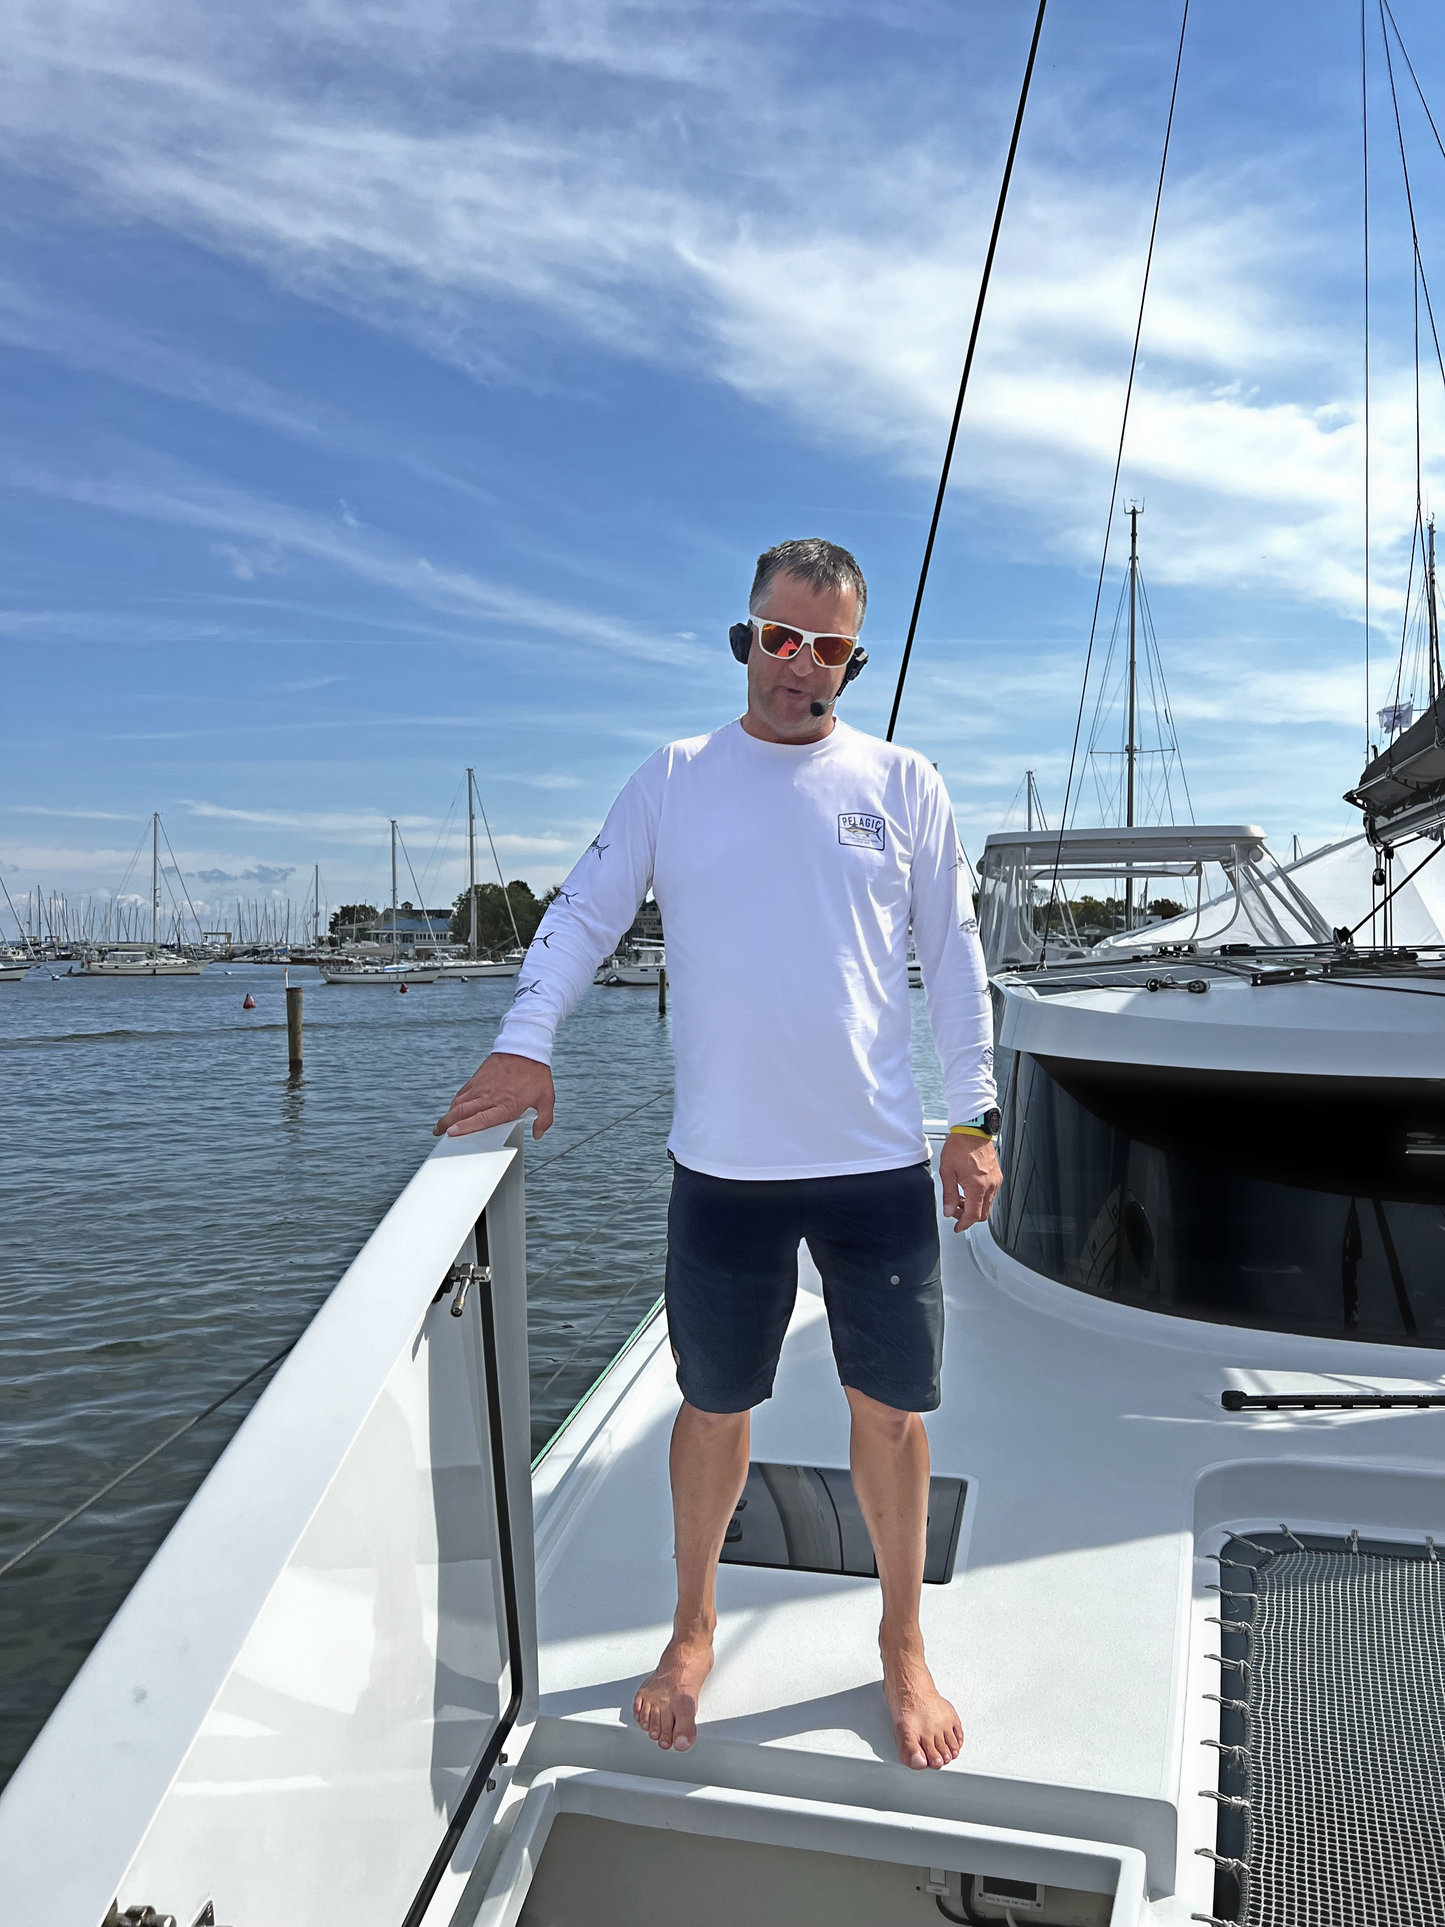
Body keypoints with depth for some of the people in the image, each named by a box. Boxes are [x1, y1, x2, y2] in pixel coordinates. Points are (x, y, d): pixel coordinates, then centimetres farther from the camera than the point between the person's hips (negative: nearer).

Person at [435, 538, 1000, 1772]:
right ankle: (693, 1630, 38)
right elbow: (584, 914, 6)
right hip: (722, 1164, 0)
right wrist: (526, 1041, -10)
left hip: (879, 1160, 1)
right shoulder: (674, 780, 5)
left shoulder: (901, 783, 5)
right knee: (714, 1406, 13)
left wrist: (975, 1121, 4)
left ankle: (903, 1647, 35)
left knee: (891, 1409, 11)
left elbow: (953, 960, 7)